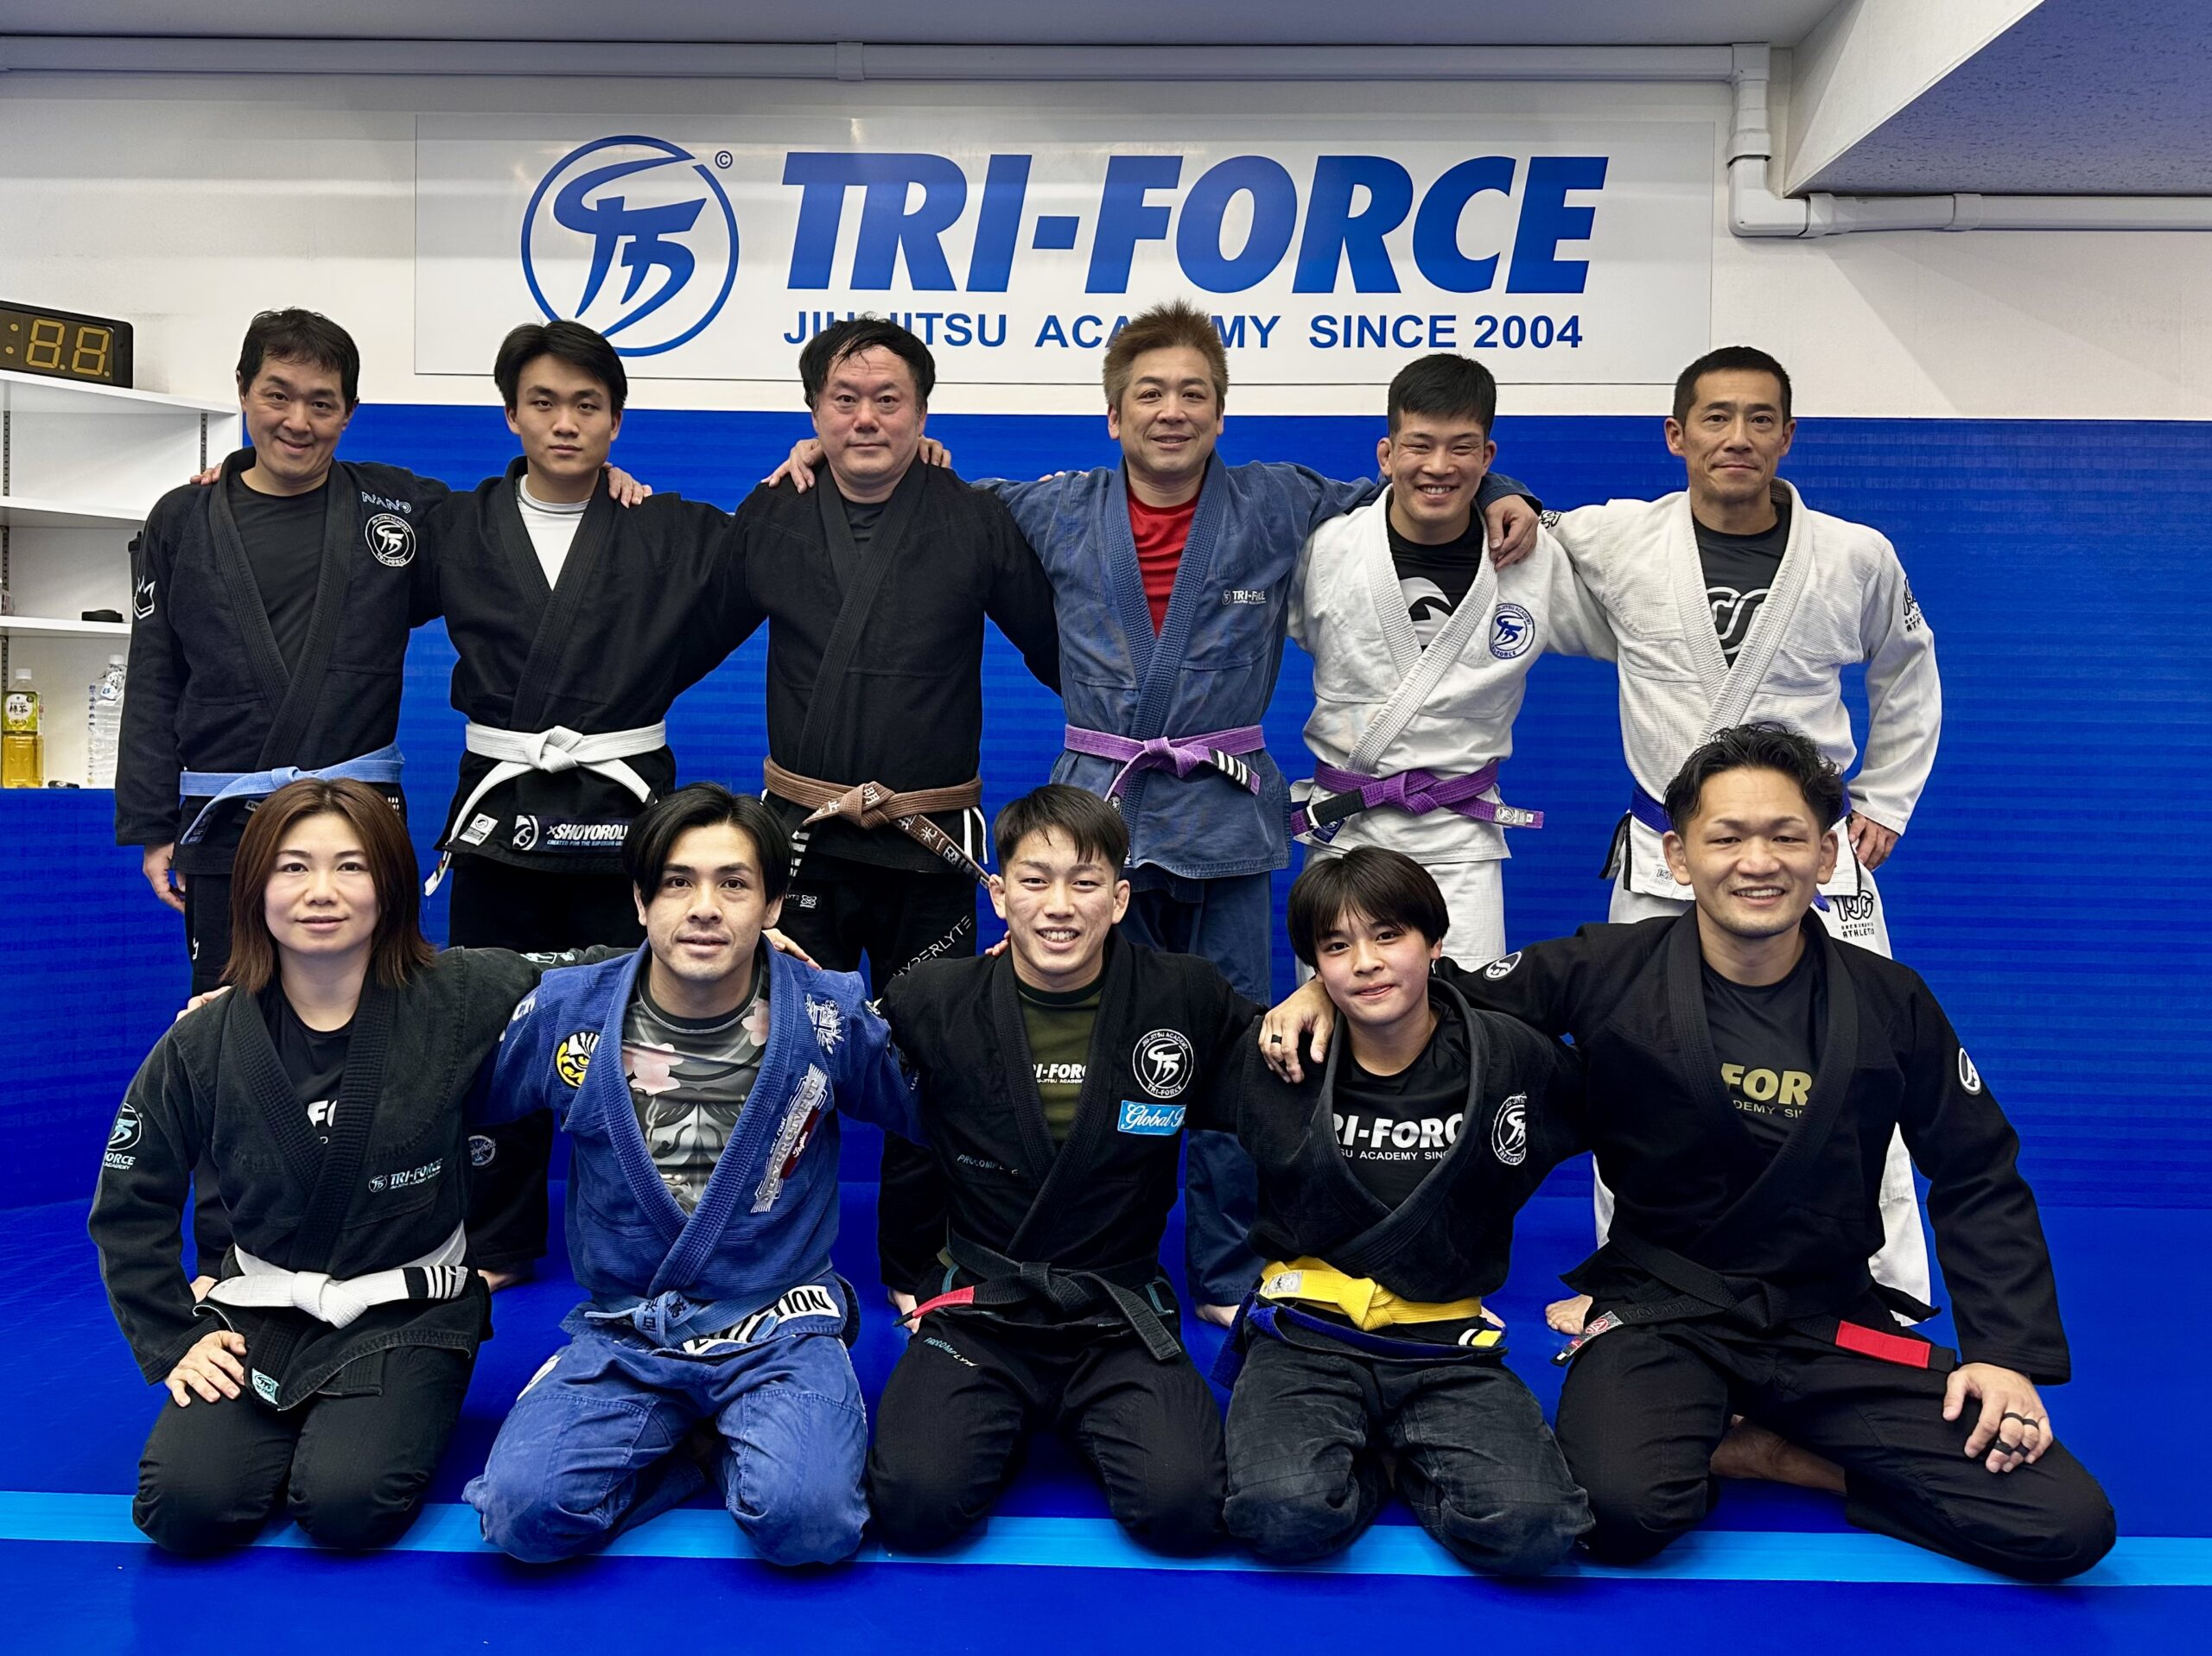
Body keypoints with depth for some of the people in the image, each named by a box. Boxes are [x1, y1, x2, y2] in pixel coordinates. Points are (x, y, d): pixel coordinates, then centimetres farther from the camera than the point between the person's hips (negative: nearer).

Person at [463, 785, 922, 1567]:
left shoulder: (831, 1016, -7)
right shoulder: (566, 1012, -4)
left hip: (777, 1330, -1)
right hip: (620, 1333, 2)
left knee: (808, 1518, -28)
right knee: (522, 1510, -23)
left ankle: (723, 1440, 7)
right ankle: (712, 1439, 4)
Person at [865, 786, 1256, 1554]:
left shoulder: (1186, 999, -5)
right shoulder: (933, 1002, -6)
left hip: (1120, 1315, 1)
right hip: (978, 1309, 0)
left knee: (1184, 1507, -22)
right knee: (913, 1505, -23)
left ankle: (1082, 1421, 13)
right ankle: (1009, 1419, 12)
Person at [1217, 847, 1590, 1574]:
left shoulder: (1514, 1057, -4)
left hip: (1448, 1346, 1)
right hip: (1310, 1333, 0)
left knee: (1532, 1531, -24)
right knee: (1282, 1515, -28)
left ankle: (1407, 1457, 9)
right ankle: (1373, 1458, 7)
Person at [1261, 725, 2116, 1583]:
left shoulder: (1890, 1004, -4)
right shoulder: (1612, 972, -10)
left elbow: (1978, 1178, 6)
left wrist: (2007, 1351, -2)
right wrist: (1331, 986, -17)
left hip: (1830, 1317, 3)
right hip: (1661, 1309, -2)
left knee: (2068, 1526, -13)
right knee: (1623, 1510, -33)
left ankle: (1752, 1450, 1)